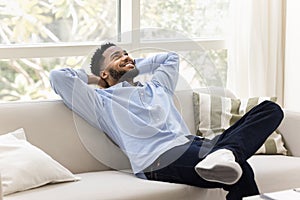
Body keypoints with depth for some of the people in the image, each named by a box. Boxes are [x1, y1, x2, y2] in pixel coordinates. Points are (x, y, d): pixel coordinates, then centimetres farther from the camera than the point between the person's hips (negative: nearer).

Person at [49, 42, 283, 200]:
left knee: (270, 109, -13)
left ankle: (226, 154, -34)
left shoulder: (156, 87, 36)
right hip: (161, 158, -8)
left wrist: (135, 66, 43)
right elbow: (58, 76, 7)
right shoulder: (103, 101, 16)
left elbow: (172, 57, 53)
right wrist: (93, 78, 24)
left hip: (193, 144, 8)